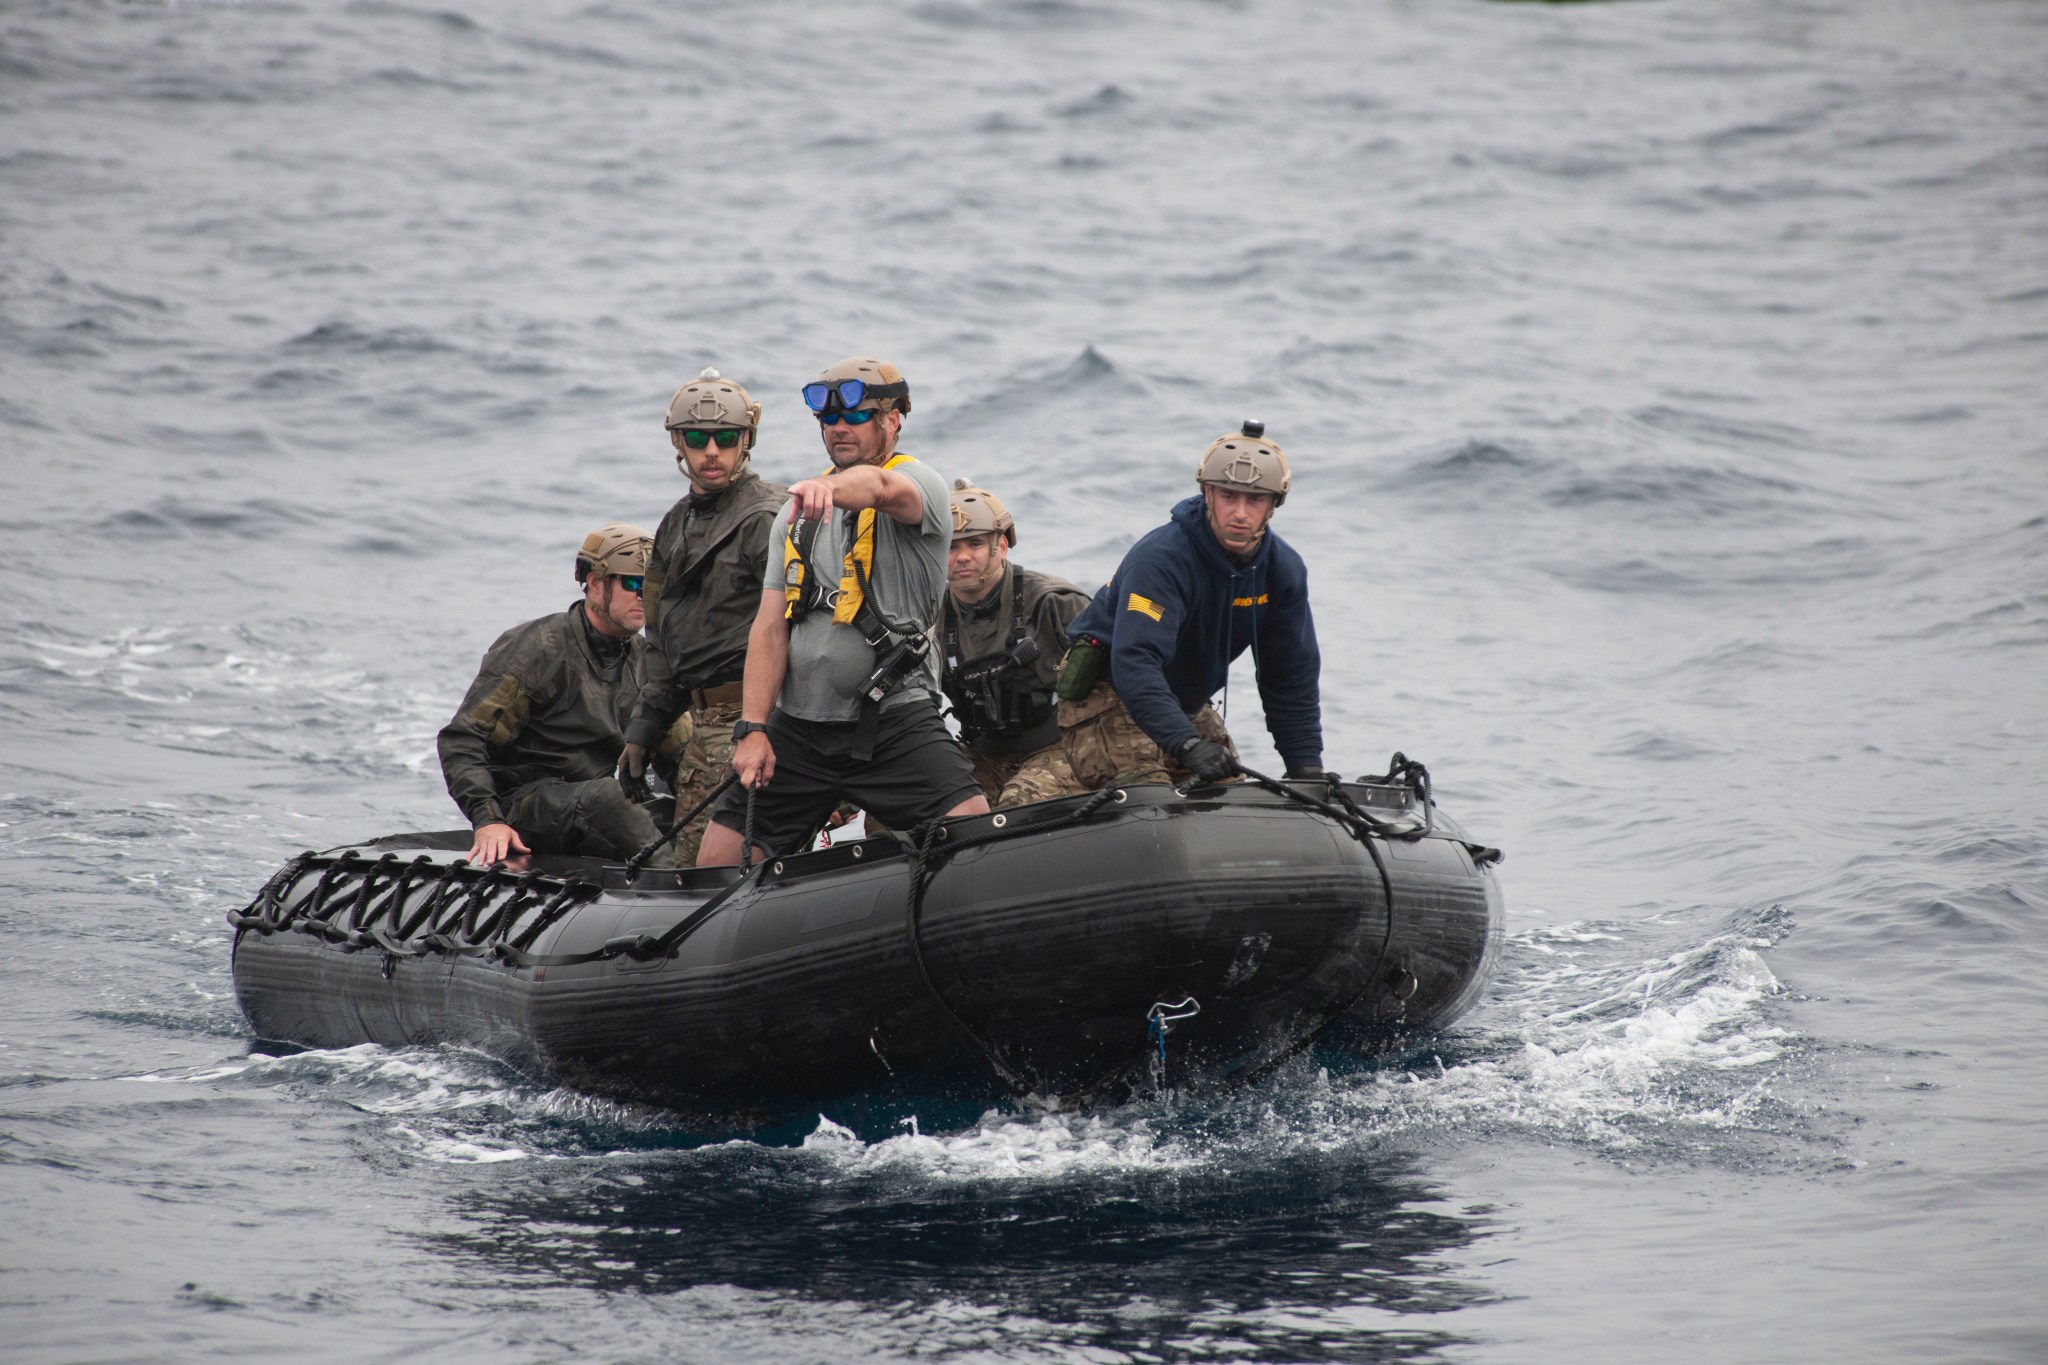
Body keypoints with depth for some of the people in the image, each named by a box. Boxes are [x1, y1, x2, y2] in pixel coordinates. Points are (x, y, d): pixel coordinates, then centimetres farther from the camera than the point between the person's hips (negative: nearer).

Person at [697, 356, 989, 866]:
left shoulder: (920, 484, -4)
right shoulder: (797, 515, 13)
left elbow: (877, 486, -31)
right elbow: (771, 628, 7)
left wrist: (831, 488, -54)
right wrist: (752, 729, -5)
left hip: (895, 717, -5)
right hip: (797, 726, 5)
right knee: (718, 860, 3)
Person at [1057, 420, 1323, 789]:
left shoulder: (1283, 569, -6)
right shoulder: (1160, 559, -29)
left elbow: (1293, 680, 1)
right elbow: (1134, 662, -40)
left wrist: (1307, 769, -7)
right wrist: (1188, 745, -51)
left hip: (1187, 704, 7)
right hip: (1110, 695, -7)